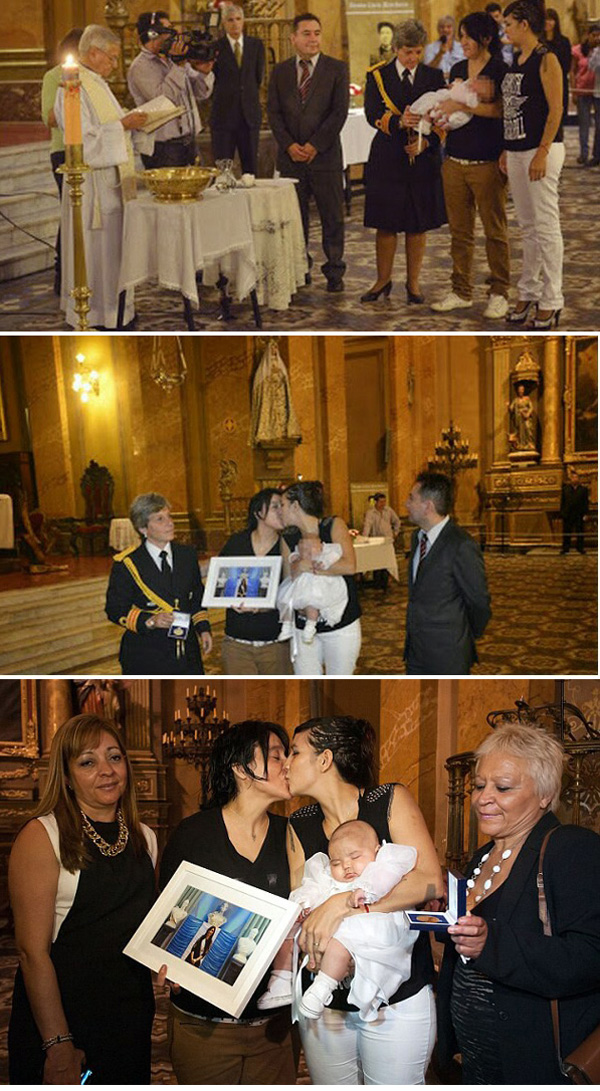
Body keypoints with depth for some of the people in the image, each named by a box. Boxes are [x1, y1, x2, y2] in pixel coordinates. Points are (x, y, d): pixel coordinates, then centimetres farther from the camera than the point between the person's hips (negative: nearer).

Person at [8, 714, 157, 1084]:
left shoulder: (145, 838, 6)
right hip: (60, 1025, -5)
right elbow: (33, 950, -16)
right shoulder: (42, 837, -13)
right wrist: (58, 1045, -18)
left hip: (132, 1024, 5)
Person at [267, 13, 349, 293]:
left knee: (332, 217, 2)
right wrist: (289, 145, -8)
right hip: (290, 156, 2)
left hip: (325, 155, -2)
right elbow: (274, 112, 6)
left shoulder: (336, 69, 2)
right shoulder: (280, 71, 10)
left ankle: (334, 272, 10)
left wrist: (314, 145, -12)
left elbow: (340, 112, -5)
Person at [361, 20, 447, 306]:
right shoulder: (377, 76, 3)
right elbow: (372, 114, -10)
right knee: (386, 224, 2)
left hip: (424, 159, 1)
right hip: (387, 159, -1)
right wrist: (398, 122, -29)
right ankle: (383, 281, 16)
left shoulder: (434, 77, 8)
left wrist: (427, 141, -15)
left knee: (418, 225, 4)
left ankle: (413, 283, 15)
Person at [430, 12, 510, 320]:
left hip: (487, 163, -6)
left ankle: (499, 293, 7)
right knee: (459, 231, 8)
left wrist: (463, 106, -20)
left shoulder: (500, 71, -4)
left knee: (495, 231, -1)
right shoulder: (457, 70, 15)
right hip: (454, 161, 6)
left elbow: (501, 109, -17)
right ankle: (462, 291, 16)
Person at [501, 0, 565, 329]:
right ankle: (528, 293, 19)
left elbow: (555, 109, -14)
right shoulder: (516, 61, 16)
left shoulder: (546, 60, -9)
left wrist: (542, 152, -21)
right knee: (527, 227, 12)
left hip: (541, 150, -8)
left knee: (546, 227, -6)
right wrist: (506, 151, 15)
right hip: (516, 151, 9)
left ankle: (550, 301, -2)